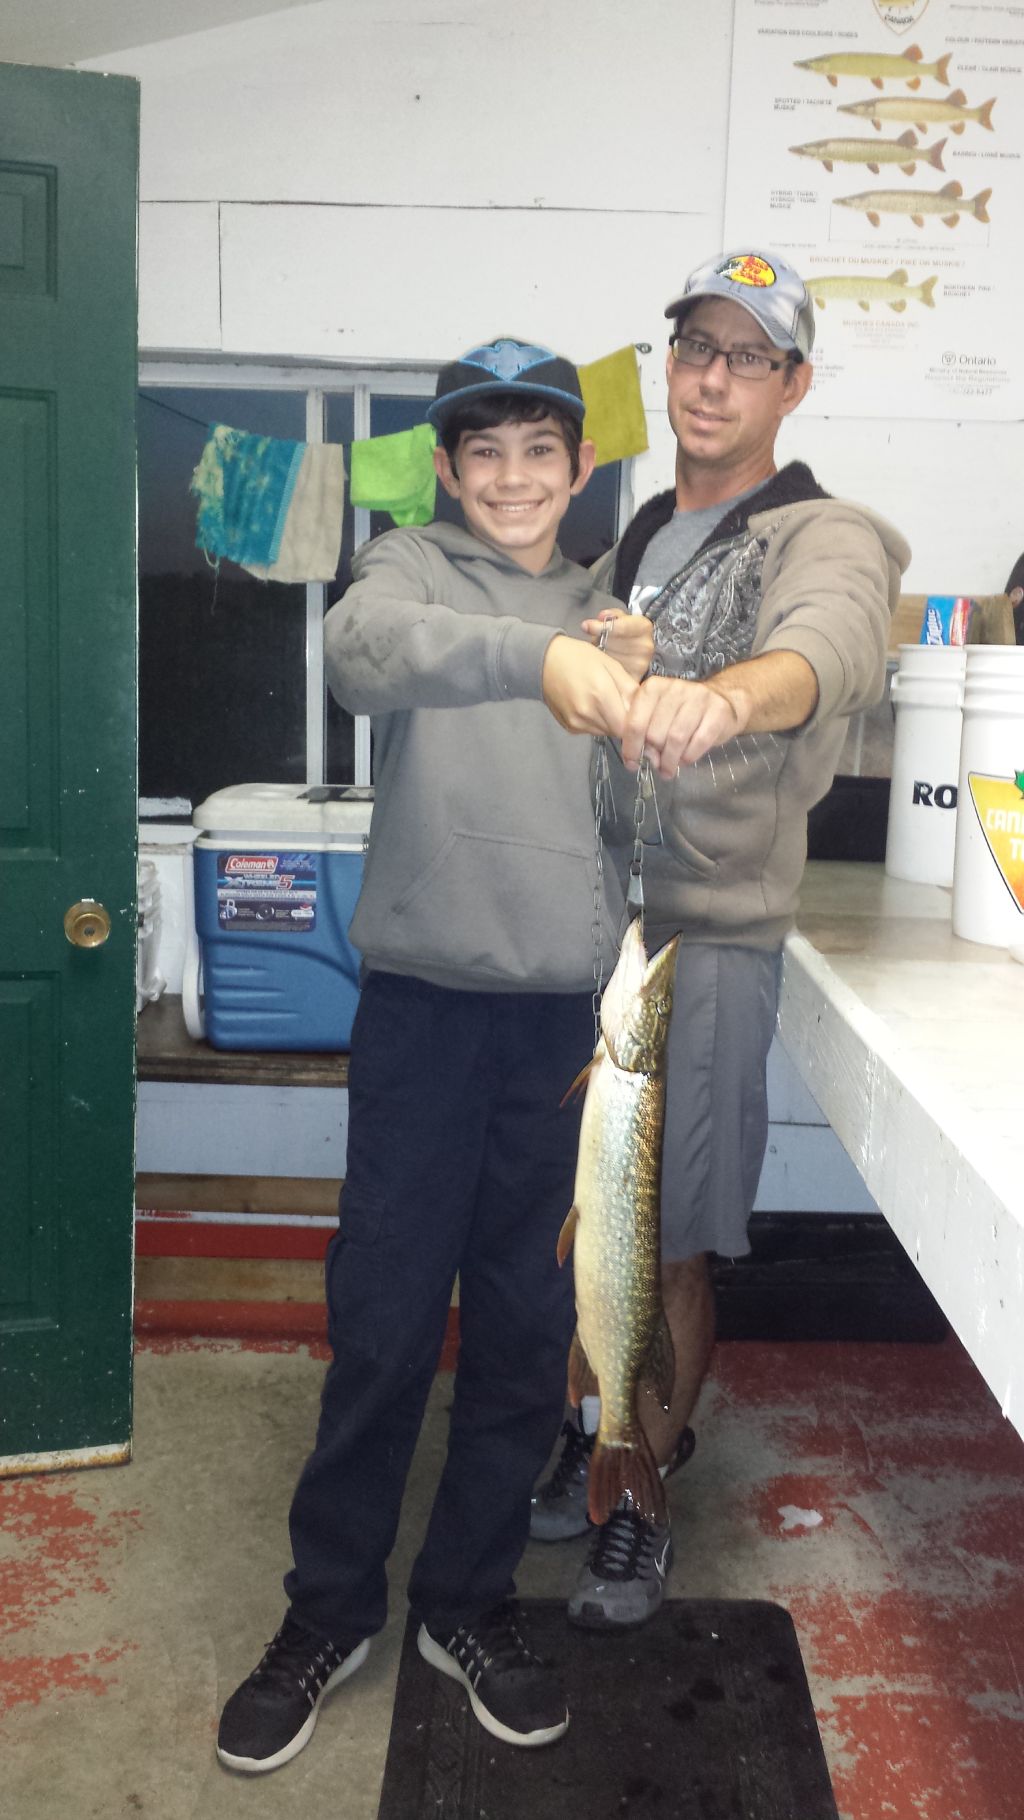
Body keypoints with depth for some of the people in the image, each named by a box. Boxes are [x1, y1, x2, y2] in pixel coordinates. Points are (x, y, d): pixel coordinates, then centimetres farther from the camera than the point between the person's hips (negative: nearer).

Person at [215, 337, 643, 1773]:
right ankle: (329, 1611, 25)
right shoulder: (408, 570, 2)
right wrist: (535, 656, -41)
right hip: (428, 997, -3)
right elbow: (365, 650, -23)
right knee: (385, 1315, 4)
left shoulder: (607, 610, 14)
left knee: (527, 1324, 11)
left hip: (570, 1010, 4)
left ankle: (470, 1602, 30)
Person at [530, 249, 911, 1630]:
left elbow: (828, 647, -35)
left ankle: (639, 1508, 25)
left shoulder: (821, 540, -8)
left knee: (667, 1243, 4)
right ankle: (612, 1434, 39)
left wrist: (725, 694, -54)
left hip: (705, 937, -6)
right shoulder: (632, 542, 14)